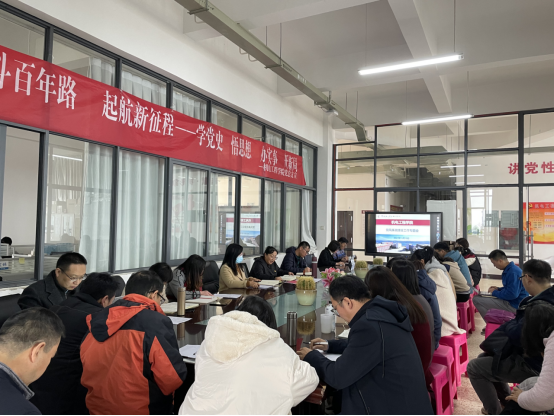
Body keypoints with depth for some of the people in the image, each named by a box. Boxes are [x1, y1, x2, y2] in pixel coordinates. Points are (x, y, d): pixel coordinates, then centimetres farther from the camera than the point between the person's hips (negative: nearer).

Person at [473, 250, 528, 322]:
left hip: (514, 306, -11)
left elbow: (512, 294, -28)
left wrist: (495, 292, -13)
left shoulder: (513, 272, -23)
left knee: (476, 300, -17)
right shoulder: (509, 269, 10)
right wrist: (498, 289, 10)